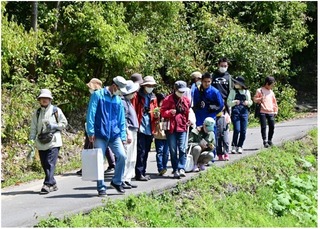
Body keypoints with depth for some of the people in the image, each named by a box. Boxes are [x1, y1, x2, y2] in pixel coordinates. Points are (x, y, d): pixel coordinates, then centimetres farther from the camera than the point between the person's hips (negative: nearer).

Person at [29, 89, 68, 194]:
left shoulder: (56, 110, 3)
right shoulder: (37, 113, 11)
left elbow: (64, 123, 6)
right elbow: (33, 127, 10)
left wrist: (54, 126, -10)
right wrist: (32, 139, -2)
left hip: (53, 141, -4)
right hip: (41, 142, 4)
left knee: (50, 164, -14)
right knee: (44, 164, 7)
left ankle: (47, 184, -16)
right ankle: (53, 184, 20)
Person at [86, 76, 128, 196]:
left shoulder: (118, 100, 13)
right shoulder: (97, 95, -1)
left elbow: (121, 120, 16)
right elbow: (91, 114, -5)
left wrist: (123, 137, 10)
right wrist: (90, 132, -10)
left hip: (114, 135, 4)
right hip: (100, 135, -4)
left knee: (122, 156, -9)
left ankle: (117, 181, 10)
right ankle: (101, 187, 10)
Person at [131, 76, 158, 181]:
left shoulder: (153, 97, 16)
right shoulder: (137, 96, -3)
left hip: (149, 129, 6)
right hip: (140, 129, -6)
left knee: (146, 151, 11)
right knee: (141, 151, -7)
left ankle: (143, 172, 19)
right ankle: (139, 174, -3)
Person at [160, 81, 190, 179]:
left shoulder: (186, 100, 10)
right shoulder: (168, 99, -1)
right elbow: (162, 112, -3)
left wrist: (188, 121, 11)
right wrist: (170, 112, -20)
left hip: (182, 127, 2)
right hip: (171, 128, -2)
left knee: (182, 149, -8)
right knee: (173, 150, 1)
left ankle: (181, 168, -9)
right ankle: (175, 170, 7)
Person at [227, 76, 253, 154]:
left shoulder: (246, 92, 9)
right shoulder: (233, 91, 3)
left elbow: (250, 102, 16)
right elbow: (229, 102, 1)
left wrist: (248, 102, -6)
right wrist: (234, 102, -18)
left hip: (244, 112, 2)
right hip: (235, 112, -2)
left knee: (243, 131, 0)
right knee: (237, 130, -12)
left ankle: (240, 146, 14)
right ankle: (234, 146, 4)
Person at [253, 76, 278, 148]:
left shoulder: (271, 92, 17)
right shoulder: (260, 90, 2)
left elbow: (274, 101, 22)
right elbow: (255, 99, 1)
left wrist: (275, 110, 17)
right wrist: (260, 99, -19)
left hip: (271, 112, 5)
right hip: (263, 112, -5)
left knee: (272, 127, 2)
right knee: (263, 127, -6)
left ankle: (270, 140, 16)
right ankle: (265, 141, 1)